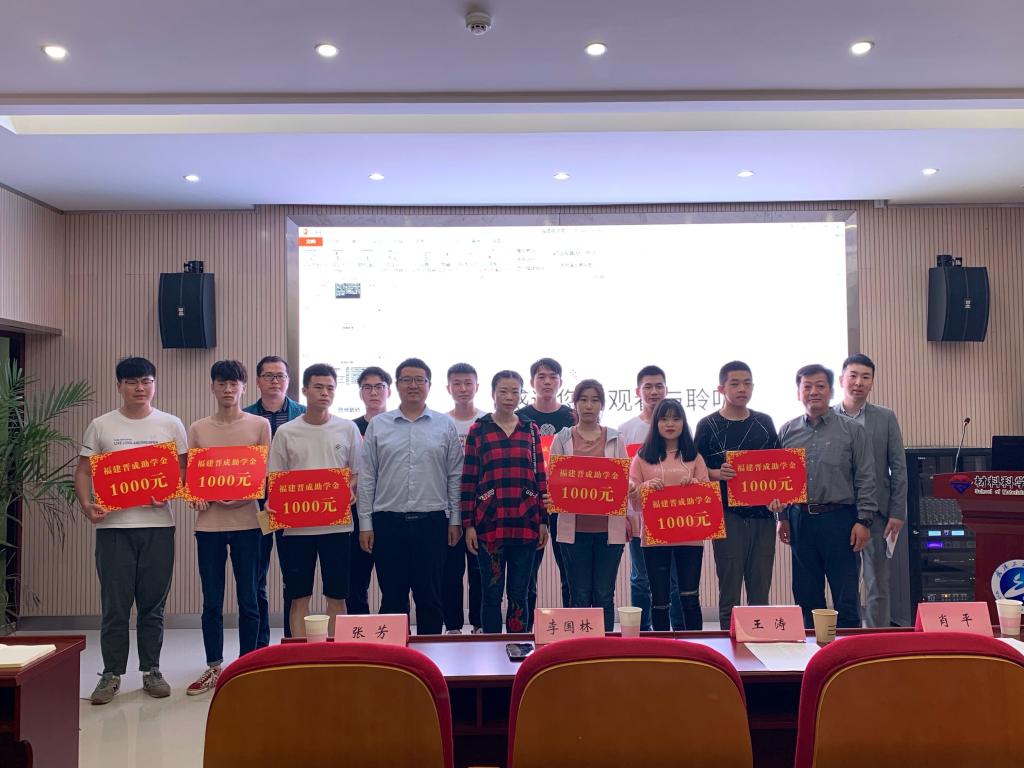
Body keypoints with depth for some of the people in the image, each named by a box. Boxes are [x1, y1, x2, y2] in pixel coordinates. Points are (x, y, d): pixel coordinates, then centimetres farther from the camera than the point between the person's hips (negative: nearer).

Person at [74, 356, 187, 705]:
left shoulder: (171, 425, 6)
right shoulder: (100, 426, 7)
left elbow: (184, 469, 6)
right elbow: (84, 471, 7)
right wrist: (86, 504, -10)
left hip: (158, 524, 0)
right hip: (113, 524, 0)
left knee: (153, 604, 7)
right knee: (115, 605, 4)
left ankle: (151, 670, 20)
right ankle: (112, 674, 17)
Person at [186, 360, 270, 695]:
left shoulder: (259, 425, 3)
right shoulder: (198, 429, 9)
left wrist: (245, 495, -14)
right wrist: (196, 497, -10)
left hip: (246, 520, -1)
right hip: (209, 522, 2)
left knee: (248, 600, 5)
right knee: (212, 601, 9)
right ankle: (213, 668, 22)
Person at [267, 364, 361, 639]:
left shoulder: (348, 429, 5)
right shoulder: (286, 432, 3)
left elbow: (357, 473, 9)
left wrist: (349, 490, -11)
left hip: (337, 523, 1)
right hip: (296, 525, 0)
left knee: (336, 596, 7)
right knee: (299, 597, 6)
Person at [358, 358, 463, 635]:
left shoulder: (445, 425, 5)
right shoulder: (378, 425, 6)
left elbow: (456, 476, 6)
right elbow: (367, 478, 5)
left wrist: (455, 519, 1)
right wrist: (365, 523, 1)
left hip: (432, 521, 0)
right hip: (388, 521, 0)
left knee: (429, 596, 8)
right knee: (392, 596, 8)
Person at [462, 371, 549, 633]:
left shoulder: (531, 429, 9)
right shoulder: (478, 429, 3)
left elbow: (540, 477, 9)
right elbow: (468, 480, 1)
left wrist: (543, 521, 5)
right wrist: (468, 524, -3)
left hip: (525, 523, 2)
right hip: (489, 522, -2)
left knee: (519, 593, 8)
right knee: (492, 593, 5)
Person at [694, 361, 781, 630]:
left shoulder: (765, 423, 11)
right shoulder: (708, 425, 1)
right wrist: (717, 473, -18)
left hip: (762, 515, 3)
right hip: (728, 515, -3)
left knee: (760, 593, 9)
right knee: (729, 593, 2)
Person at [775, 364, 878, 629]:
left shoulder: (852, 430, 1)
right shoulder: (787, 431, 9)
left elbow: (865, 478, -2)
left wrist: (864, 520, -7)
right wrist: (782, 517, 8)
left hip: (839, 520, -3)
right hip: (800, 520, 3)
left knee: (846, 598, 2)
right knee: (806, 597, 11)